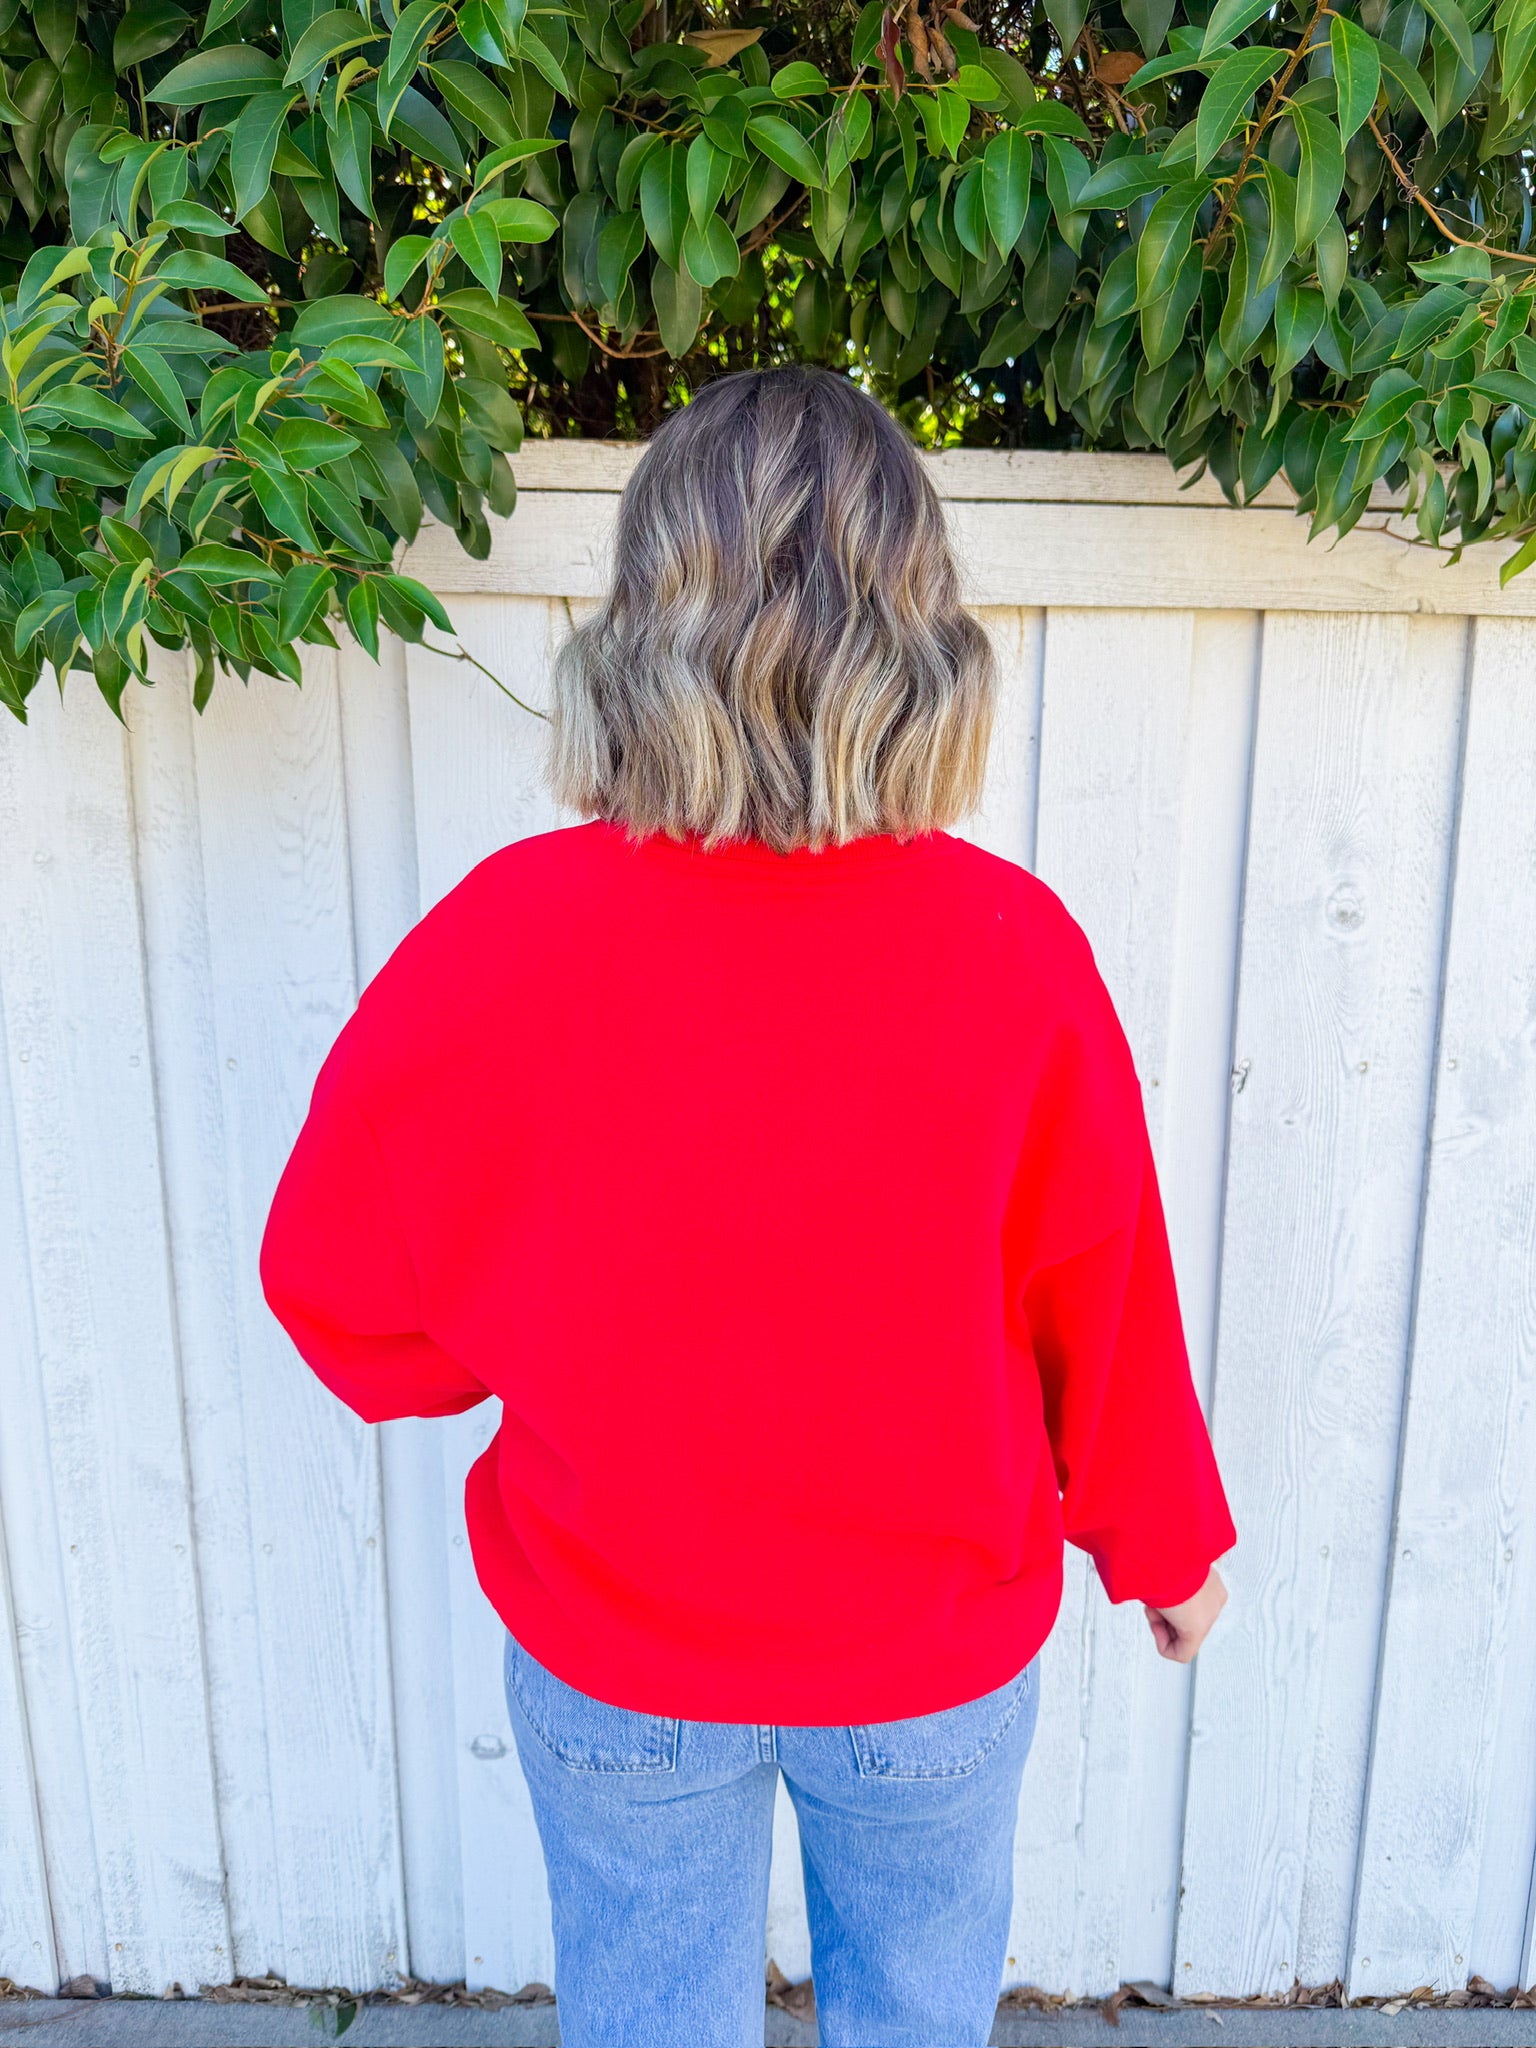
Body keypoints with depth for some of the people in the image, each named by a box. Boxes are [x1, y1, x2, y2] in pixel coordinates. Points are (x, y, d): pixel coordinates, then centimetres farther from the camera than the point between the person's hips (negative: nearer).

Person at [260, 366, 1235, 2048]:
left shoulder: (502, 939, -25)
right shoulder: (1013, 949, -23)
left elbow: (336, 1279, -12)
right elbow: (1100, 1294, -10)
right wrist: (1165, 1543, 9)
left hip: (614, 1661, 0)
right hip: (939, 1652, 1)